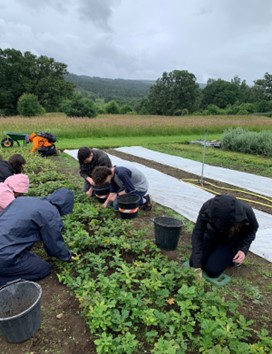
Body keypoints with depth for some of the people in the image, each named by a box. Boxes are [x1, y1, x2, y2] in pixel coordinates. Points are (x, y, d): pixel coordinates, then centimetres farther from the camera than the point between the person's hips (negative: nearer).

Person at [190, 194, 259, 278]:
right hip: (212, 236, 2)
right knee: (193, 263, -7)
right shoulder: (208, 207, -35)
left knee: (212, 270, -16)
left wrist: (244, 249, -24)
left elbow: (252, 229, -10)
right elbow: (197, 234, -31)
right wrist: (197, 267, -34)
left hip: (232, 241, -2)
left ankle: (231, 257, 12)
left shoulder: (246, 211, -34)